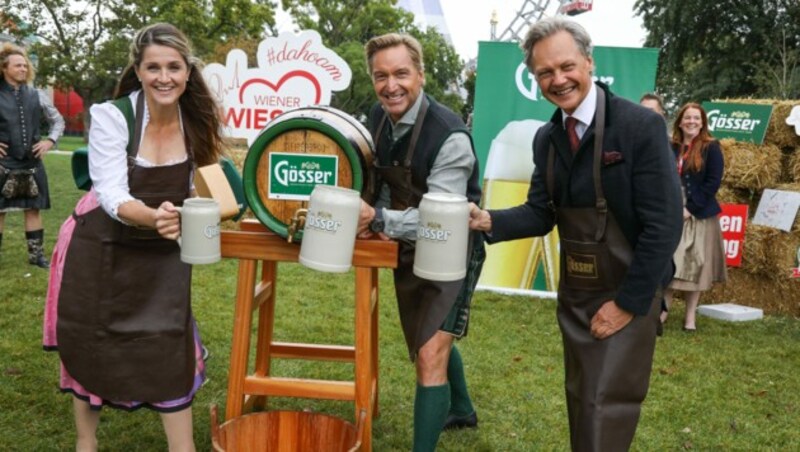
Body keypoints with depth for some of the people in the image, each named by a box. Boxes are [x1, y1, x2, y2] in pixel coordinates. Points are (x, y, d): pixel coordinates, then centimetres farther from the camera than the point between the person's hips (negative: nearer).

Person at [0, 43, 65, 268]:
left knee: (34, 209, 9)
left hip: (32, 162, 3)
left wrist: (50, 140, 4)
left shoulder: (36, 96, 6)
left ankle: (36, 254, 17)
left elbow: (58, 120, 18)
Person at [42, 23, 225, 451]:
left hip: (163, 254, 3)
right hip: (100, 250, -2)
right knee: (89, 350, 12)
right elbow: (112, 196, -27)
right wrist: (153, 217, -44)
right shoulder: (111, 116, -20)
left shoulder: (195, 121, -8)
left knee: (171, 351, 0)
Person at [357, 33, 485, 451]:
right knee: (425, 344, 25)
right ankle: (461, 411, 52)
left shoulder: (451, 137, -27)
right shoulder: (379, 118, -6)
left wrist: (379, 220, -41)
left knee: (431, 358, -13)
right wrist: (376, 217, -14)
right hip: (407, 250, 8)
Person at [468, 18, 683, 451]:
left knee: (606, 405, -4)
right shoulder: (546, 138, 2)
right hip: (573, 294, 6)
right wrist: (489, 220, -17)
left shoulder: (640, 125, -18)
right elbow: (540, 213, 4)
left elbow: (663, 225, -19)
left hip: (627, 294, -6)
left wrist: (627, 303, -18)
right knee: (580, 401, 18)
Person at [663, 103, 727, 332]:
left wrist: (691, 208, -14)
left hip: (699, 215, -3)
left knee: (695, 264, 2)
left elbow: (713, 182, -8)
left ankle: (690, 315, 12)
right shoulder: (671, 148, 9)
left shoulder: (711, 148, -1)